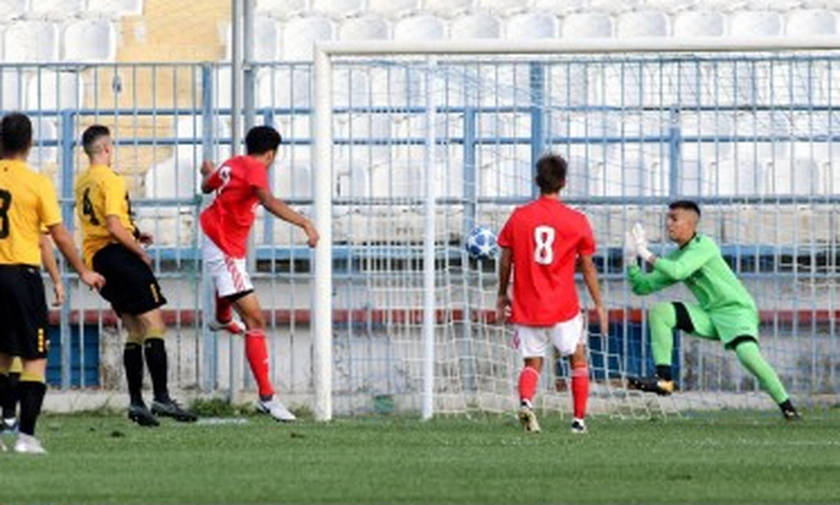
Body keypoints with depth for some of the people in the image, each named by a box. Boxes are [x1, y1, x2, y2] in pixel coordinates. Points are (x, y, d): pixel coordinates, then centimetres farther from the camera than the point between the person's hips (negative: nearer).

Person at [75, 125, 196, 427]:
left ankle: (135, 401, 7)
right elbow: (114, 227, -20)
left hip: (96, 258, 9)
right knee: (154, 325, -9)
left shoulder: (82, 183, 15)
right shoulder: (110, 180, -12)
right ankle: (161, 397, -18)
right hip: (118, 254, -9)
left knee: (134, 331, 12)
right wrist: (140, 252, -9)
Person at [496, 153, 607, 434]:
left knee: (532, 363, 10)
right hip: (563, 306, -2)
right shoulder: (576, 221, -4)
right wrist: (599, 304, 11)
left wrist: (502, 296, 20)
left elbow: (506, 260, 6)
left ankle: (525, 402, -19)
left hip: (527, 306, 2)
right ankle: (579, 419, 11)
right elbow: (587, 267, 2)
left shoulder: (518, 217, 0)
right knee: (578, 359, 15)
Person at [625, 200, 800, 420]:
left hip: (737, 310, -7)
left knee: (747, 353, -32)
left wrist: (648, 256, -20)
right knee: (659, 312, -8)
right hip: (708, 314, 7)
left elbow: (678, 271, -28)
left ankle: (786, 405, -16)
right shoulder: (675, 257, 10)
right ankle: (664, 379, -11)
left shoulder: (703, 245, -14)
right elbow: (643, 287, 10)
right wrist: (631, 261, -4)